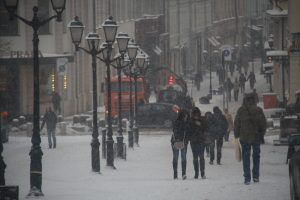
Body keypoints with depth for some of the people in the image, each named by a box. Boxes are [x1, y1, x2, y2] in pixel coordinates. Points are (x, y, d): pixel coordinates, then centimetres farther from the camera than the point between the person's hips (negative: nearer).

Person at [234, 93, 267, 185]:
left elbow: (236, 123, -3)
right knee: (256, 156, 14)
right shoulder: (258, 110, -5)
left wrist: (236, 135, 8)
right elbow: (263, 123, 0)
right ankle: (256, 176, 15)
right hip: (256, 137, 1)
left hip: (244, 138, -1)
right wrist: (261, 134, 12)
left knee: (246, 157, 4)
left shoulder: (241, 110, -7)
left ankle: (247, 178, 1)